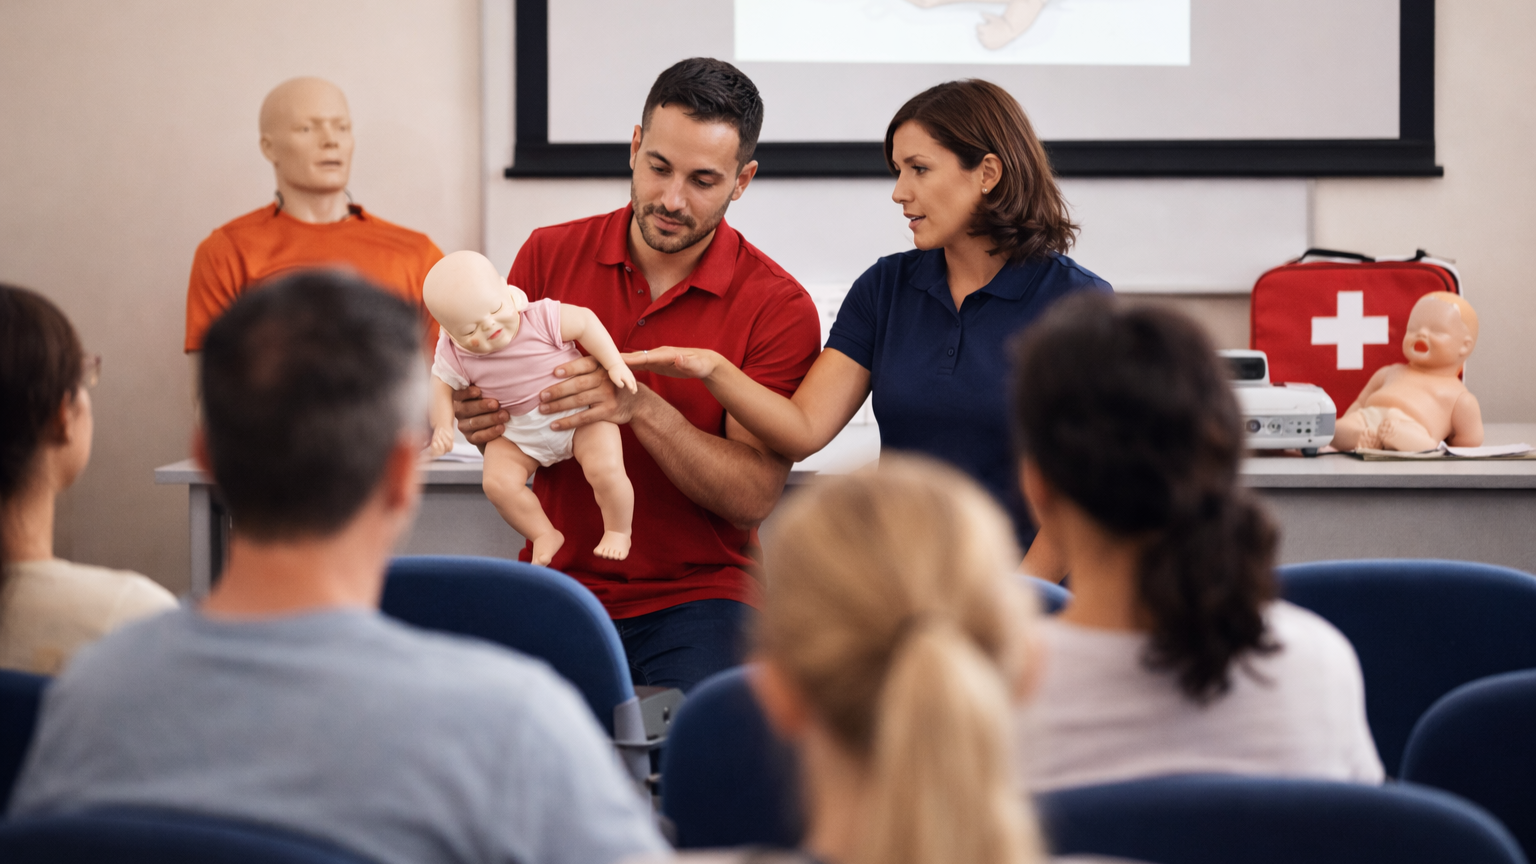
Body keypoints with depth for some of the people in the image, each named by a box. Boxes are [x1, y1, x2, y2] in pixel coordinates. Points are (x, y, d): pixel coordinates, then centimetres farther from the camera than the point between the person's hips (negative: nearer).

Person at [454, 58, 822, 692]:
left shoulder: (778, 306, -5)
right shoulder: (549, 255, 4)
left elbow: (754, 495, -11)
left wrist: (642, 409, -26)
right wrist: (479, 420, -13)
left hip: (696, 598, -2)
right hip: (557, 588, 2)